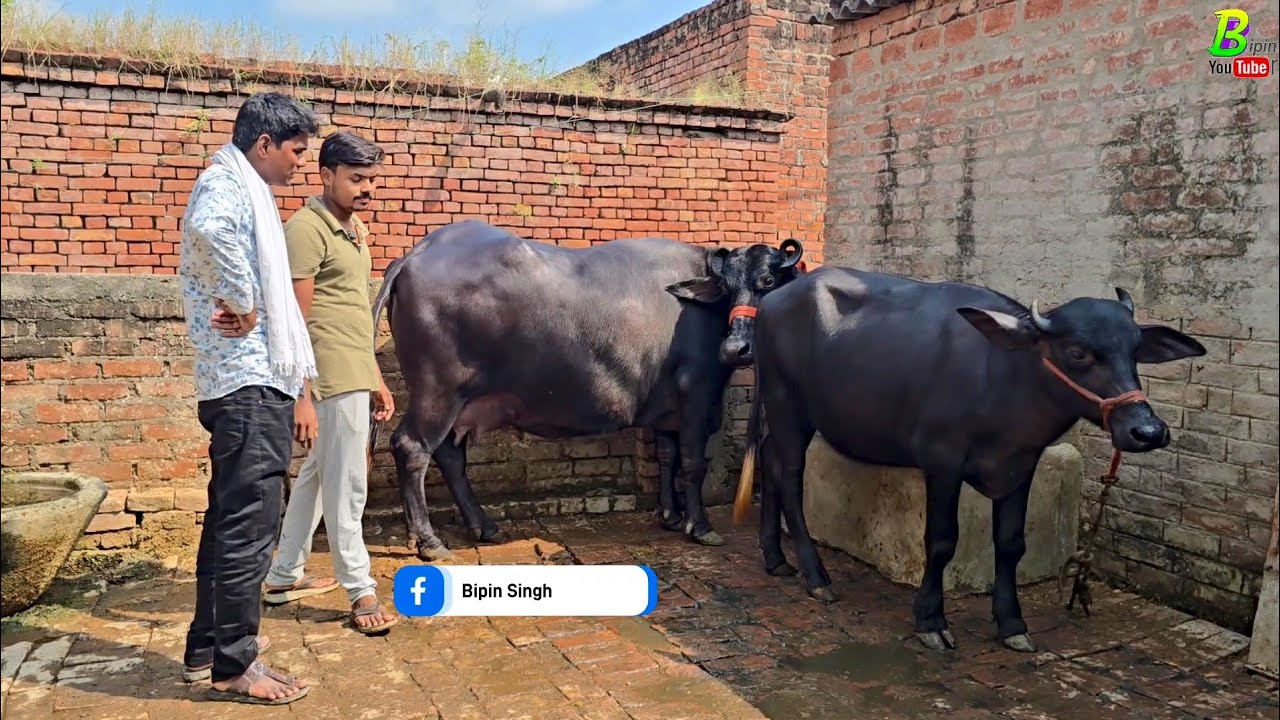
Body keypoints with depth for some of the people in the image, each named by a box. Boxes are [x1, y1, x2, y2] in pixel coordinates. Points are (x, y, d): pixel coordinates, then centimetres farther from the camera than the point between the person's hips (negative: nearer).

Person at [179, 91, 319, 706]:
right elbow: (207, 228, -36)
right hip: (250, 382, -10)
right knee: (248, 523, -4)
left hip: (248, 381, 10)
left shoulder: (244, 188, 20)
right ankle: (234, 665, 5)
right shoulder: (229, 183, -12)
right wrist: (243, 305, -24)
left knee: (231, 518, 16)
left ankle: (208, 645, 27)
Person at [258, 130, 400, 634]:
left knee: (316, 478, 17)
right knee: (347, 488, 0)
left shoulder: (353, 228, 15)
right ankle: (361, 591, 12)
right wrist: (303, 397, -21)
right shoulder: (308, 228, -13)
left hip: (355, 378, 9)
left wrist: (377, 380, 18)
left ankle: (284, 577, 29)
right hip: (333, 382, -9)